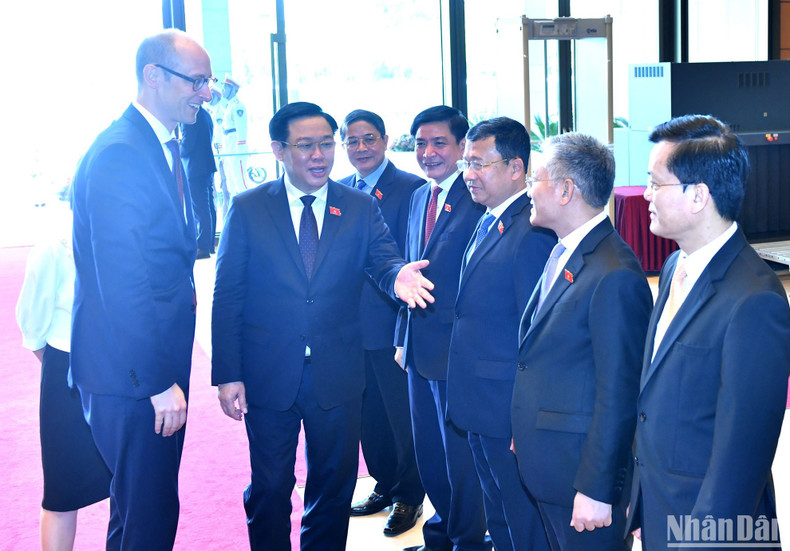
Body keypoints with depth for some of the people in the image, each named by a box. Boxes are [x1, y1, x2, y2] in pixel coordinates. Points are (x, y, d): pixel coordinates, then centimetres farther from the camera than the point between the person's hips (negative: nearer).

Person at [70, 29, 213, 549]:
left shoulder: (167, 149, 13)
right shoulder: (120, 153, -19)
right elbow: (122, 282, -23)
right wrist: (159, 382, -21)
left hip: (160, 363, 10)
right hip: (131, 372, -10)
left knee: (145, 509, 22)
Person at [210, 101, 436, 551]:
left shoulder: (361, 207, 3)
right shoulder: (248, 208, -2)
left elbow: (382, 260, -8)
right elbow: (227, 297, -3)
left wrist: (397, 276, -34)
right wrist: (228, 375, -9)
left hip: (338, 376, 2)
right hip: (268, 374, -1)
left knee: (335, 485, 15)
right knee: (269, 488, 12)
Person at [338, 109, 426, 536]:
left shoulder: (411, 188, -9)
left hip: (393, 324, -6)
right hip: (352, 326, 6)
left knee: (402, 415, 6)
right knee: (369, 414, 17)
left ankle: (409, 496, 23)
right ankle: (384, 485, 34)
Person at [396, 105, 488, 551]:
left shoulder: (479, 200, -16)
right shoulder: (419, 198, 12)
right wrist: (404, 338, 15)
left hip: (460, 349, -8)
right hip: (421, 347, 8)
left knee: (462, 452, 6)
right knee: (429, 450, 20)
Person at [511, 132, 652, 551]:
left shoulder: (615, 276, -24)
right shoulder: (564, 252, 6)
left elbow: (618, 395, -23)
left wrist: (597, 489, -20)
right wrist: (528, 432, 15)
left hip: (583, 467, -9)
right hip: (547, 462, 9)